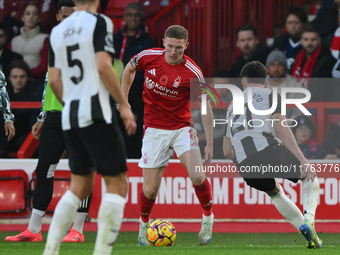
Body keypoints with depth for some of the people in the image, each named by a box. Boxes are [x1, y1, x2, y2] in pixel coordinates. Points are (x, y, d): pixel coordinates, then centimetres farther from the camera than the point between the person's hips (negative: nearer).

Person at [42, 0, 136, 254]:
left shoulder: (58, 31, 13)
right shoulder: (99, 23, -6)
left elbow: (54, 80, 12)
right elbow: (103, 67, -16)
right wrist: (124, 105, -9)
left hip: (70, 117, 7)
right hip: (96, 114, -7)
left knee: (80, 185, 16)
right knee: (117, 183, -1)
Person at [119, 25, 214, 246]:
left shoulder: (193, 73, -15)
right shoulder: (148, 57, -10)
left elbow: (205, 108, -8)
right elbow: (129, 69, 14)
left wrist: (210, 143, -10)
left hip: (182, 128, -1)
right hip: (154, 130, 1)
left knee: (197, 176, -21)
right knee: (150, 189, -2)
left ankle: (208, 218, 6)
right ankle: (144, 223, 28)